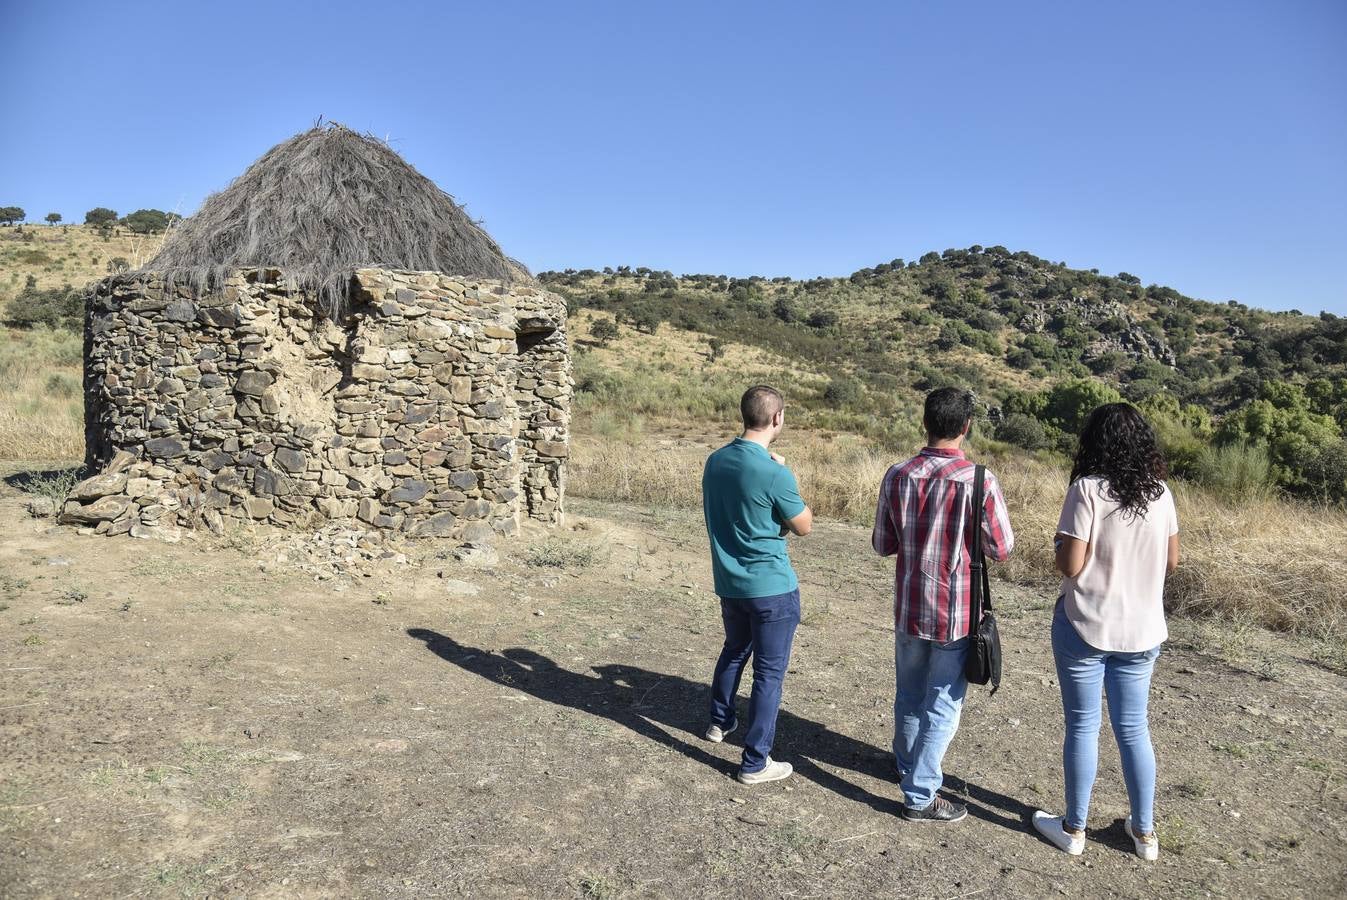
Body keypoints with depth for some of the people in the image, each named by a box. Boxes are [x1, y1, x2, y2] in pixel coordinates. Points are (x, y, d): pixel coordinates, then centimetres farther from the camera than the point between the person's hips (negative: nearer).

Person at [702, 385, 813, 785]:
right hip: (771, 587, -7)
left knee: (735, 650, 28)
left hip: (728, 582, 7)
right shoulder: (774, 473, -24)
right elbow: (804, 526, -9)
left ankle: (720, 721, 45)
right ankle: (755, 762, 12)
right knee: (769, 672, 5)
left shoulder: (715, 461, -1)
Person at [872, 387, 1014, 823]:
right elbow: (1001, 548, -9)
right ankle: (920, 796, 15)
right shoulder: (979, 480, -18)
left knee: (908, 694, 22)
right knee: (942, 706, 8)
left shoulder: (897, 476, -7)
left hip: (909, 607, 4)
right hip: (956, 612, -4)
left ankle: (907, 764, 43)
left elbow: (882, 545, 1)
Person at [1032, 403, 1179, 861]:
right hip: (1141, 629, 5)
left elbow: (1070, 565, -18)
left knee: (1083, 726, 9)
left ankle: (1074, 828, 22)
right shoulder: (1160, 492, -1)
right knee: (1133, 728, 17)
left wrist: (1060, 545, 1)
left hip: (1086, 626, -4)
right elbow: (1171, 562, 8)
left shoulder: (1088, 489, -17)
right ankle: (1144, 832, 28)